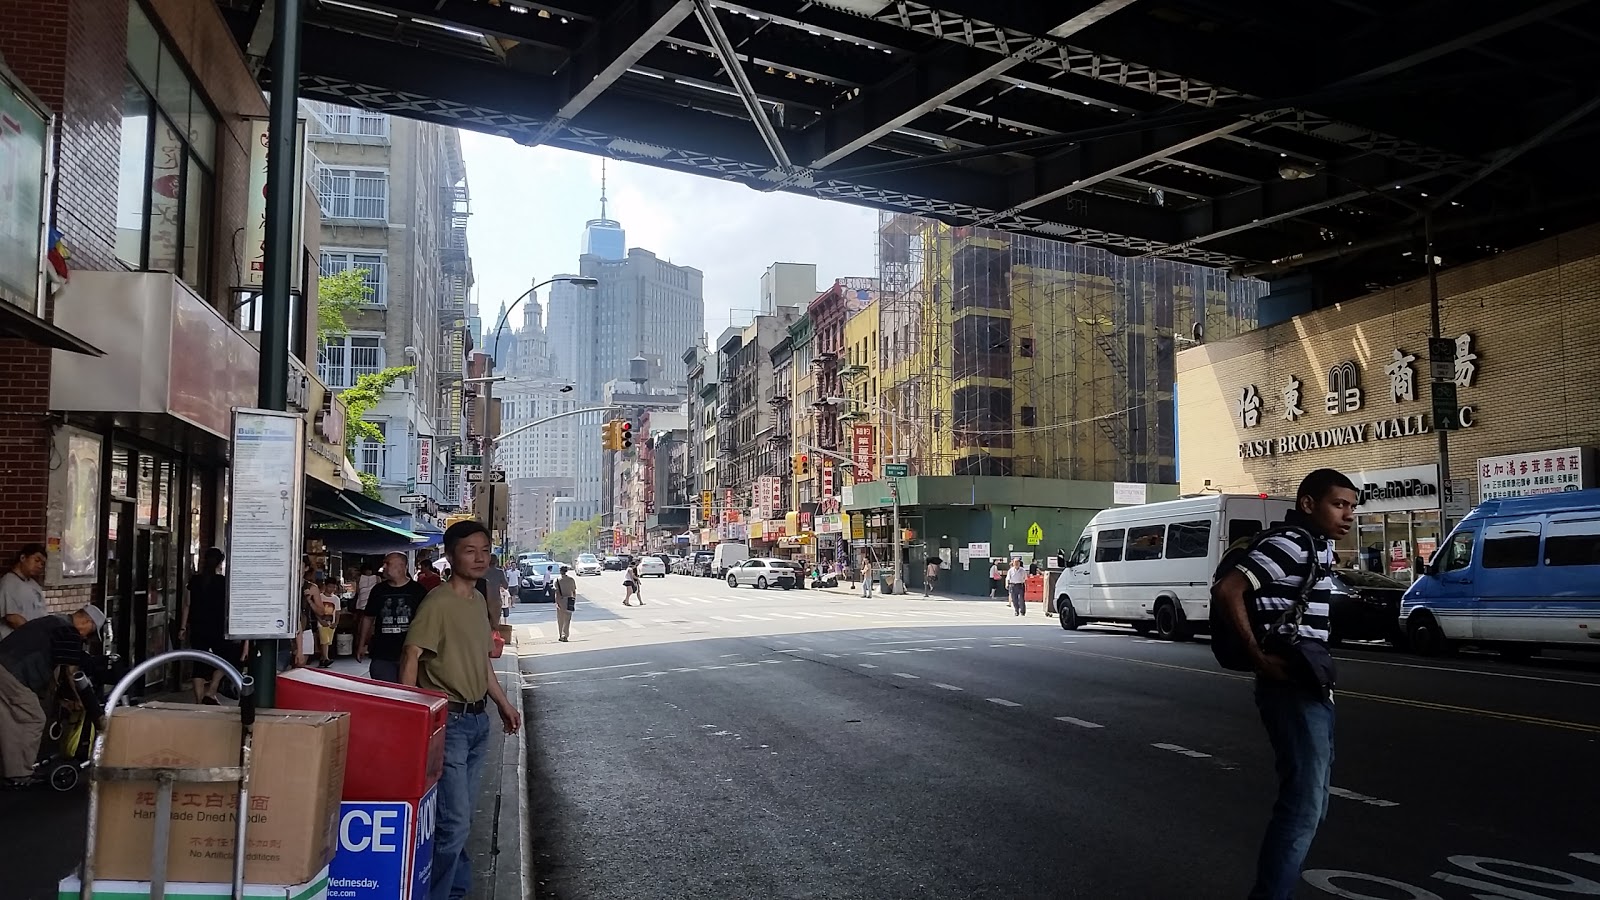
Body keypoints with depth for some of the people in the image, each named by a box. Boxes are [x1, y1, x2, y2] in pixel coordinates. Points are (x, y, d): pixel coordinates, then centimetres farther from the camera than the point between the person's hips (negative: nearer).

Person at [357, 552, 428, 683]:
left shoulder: (417, 590, -1)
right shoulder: (379, 590, 8)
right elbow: (368, 618, 16)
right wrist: (362, 645, 15)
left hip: (409, 654, -2)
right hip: (382, 656, 2)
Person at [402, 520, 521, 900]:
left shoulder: (478, 599, 11)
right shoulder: (438, 601, -15)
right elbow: (411, 657, -19)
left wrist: (503, 703, 22)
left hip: (478, 719, 8)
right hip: (449, 722, -8)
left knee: (461, 817, 17)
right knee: (454, 822, -7)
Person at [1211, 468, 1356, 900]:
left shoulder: (1317, 547, 14)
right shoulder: (1289, 545, -15)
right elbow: (1227, 592, -26)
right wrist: (1259, 657, -21)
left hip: (1311, 687, 10)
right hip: (1293, 689, -10)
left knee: (1310, 802, 15)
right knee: (1303, 804, -11)